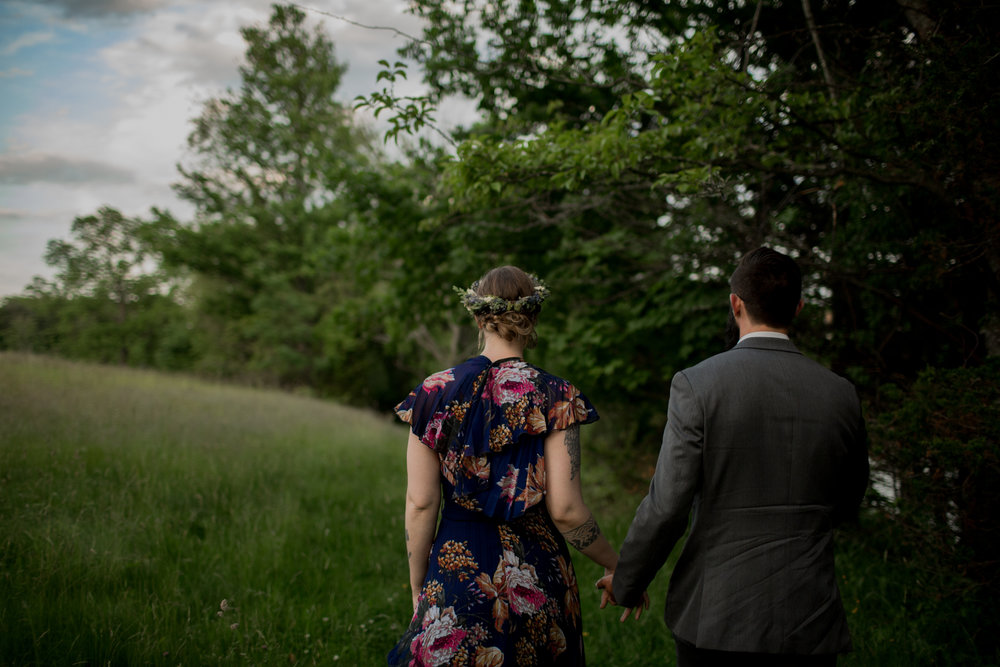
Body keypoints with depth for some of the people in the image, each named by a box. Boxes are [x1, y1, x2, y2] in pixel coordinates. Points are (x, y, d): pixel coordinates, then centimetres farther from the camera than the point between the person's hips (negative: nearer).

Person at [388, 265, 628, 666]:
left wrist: (418, 592, 7)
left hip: (456, 574, 1)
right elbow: (565, 510, -13)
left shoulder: (436, 393, -4)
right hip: (537, 580, -1)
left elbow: (420, 504, -4)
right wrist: (615, 565, 3)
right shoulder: (554, 398, -9)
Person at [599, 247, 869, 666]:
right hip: (808, 621, 3)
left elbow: (666, 505, -13)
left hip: (717, 617, -2)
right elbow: (847, 505, 12)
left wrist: (625, 584, 1)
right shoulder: (840, 395, -1)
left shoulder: (696, 385, -11)